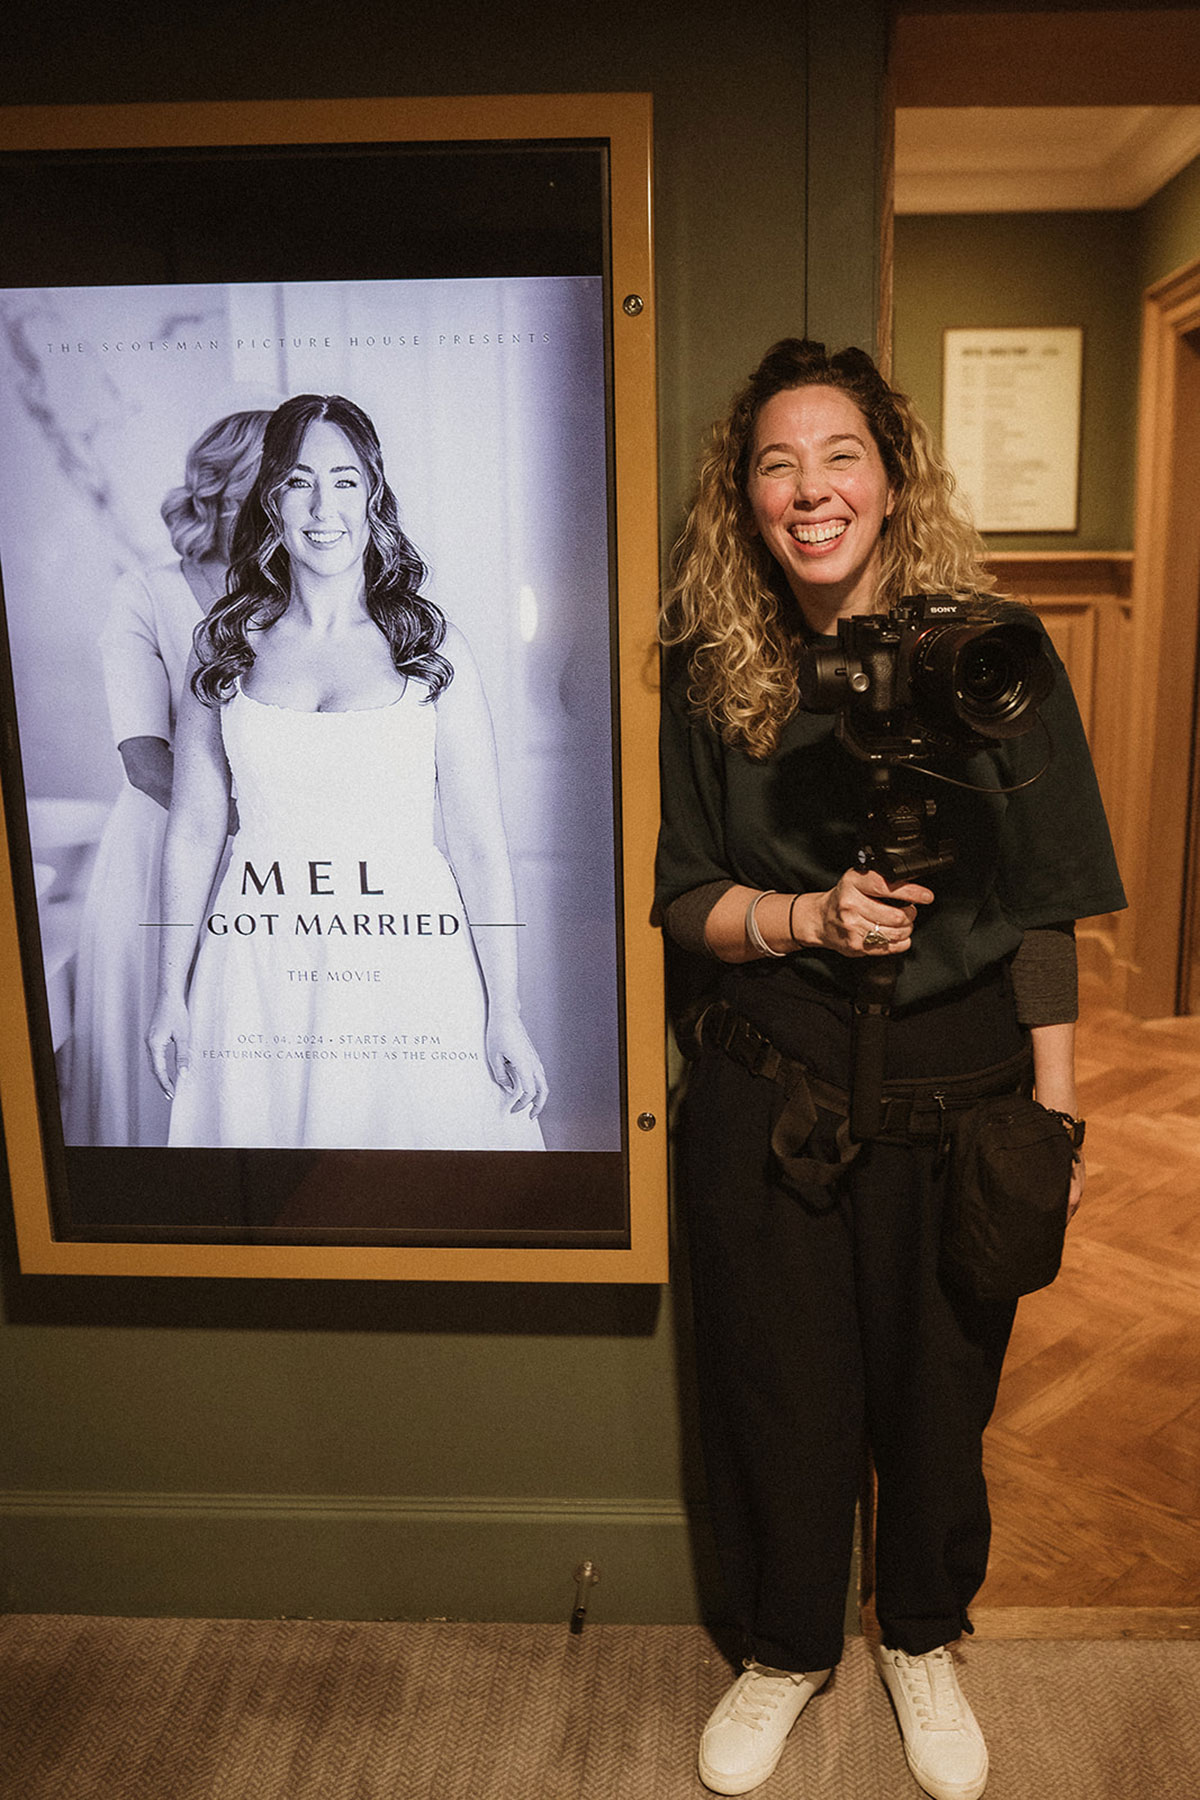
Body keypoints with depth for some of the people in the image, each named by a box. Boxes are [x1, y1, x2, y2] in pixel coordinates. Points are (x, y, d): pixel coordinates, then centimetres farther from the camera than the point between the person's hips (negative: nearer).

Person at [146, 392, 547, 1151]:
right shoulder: (226, 644, 4)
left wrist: (506, 1014, -5)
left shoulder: (431, 645, -2)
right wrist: (172, 994, 7)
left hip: (405, 971, -1)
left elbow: (481, 845, -4)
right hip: (260, 979, 2)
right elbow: (193, 830, 7)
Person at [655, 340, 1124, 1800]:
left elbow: (1043, 910, -3)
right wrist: (809, 919, -18)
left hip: (951, 1091, 0)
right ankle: (786, 1647, 44)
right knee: (775, 1390, 15)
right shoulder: (710, 676, -3)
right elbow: (686, 900, 1)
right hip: (764, 1093, 1)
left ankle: (921, 1640, 47)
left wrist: (1054, 1110, -3)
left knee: (934, 1389, 17)